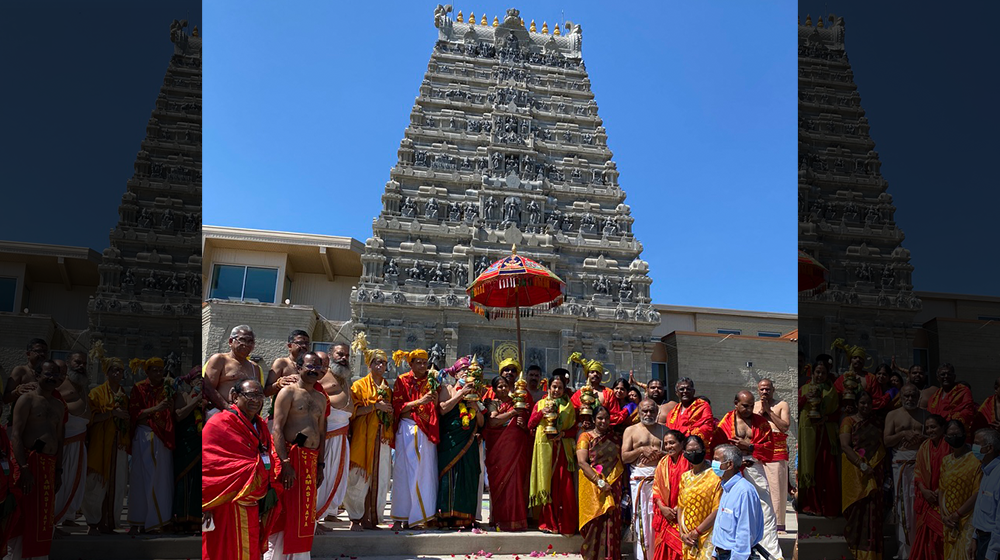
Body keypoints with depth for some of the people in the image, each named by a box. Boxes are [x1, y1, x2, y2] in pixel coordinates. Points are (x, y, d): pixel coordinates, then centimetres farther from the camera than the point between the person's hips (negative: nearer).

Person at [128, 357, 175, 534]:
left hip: (163, 438, 3)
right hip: (144, 437, -3)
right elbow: (135, 414, -7)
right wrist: (156, 408, -18)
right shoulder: (139, 388, 0)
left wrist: (170, 404, -10)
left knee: (161, 478, 1)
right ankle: (138, 522, 6)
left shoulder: (166, 389, 10)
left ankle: (156, 519, 7)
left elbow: (171, 415, 10)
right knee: (142, 478, 0)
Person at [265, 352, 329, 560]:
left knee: (306, 513, 10)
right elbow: (277, 428, -11)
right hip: (290, 456, -7)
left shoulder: (321, 398, 17)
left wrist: (320, 464, 13)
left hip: (311, 459, 7)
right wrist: (285, 463, -19)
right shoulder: (288, 392, -3)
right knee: (284, 513, -4)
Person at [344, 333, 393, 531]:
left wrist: (388, 409, 4)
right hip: (363, 437, -5)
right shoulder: (360, 385, 2)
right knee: (359, 479, -6)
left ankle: (370, 518, 9)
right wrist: (375, 406, -14)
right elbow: (353, 410, -9)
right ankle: (355, 519, 3)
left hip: (382, 438, 5)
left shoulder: (387, 388, 18)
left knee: (378, 479, 2)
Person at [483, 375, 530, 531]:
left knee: (516, 480, -5)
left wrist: (524, 425, -3)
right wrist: (513, 412, -7)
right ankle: (501, 519, 0)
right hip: (499, 448, -2)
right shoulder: (493, 404, 8)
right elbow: (492, 422, -11)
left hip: (517, 448, 3)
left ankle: (516, 517, -1)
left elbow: (530, 425, 21)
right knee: (500, 481, -7)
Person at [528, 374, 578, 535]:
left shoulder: (569, 406, 13)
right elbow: (530, 425, 3)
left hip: (563, 449, 0)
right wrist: (541, 412, -10)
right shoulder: (540, 404, 12)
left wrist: (563, 434, -9)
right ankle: (548, 522, 8)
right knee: (547, 485, -1)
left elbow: (574, 430, 9)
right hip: (545, 449, 0)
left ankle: (566, 524, 1)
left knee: (564, 487, -6)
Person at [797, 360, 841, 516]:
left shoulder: (831, 391, 12)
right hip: (808, 433, 0)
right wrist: (807, 396, -13)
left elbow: (837, 412, 7)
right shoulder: (804, 389, 13)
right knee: (810, 467, -1)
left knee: (827, 469, -6)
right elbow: (797, 407, 0)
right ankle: (811, 505, 5)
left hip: (826, 434, 0)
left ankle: (828, 507, -1)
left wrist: (825, 418, -10)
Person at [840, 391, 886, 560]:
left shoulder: (876, 421, 13)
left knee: (873, 508, 3)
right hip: (856, 471, -4)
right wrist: (862, 465, -19)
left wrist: (884, 467, 1)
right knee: (858, 507, -4)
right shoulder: (849, 421, -1)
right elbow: (845, 446, -11)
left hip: (875, 471, 4)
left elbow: (883, 444, 14)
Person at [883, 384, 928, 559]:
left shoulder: (925, 414, 13)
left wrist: (922, 438, -10)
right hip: (901, 462, -1)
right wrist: (903, 434, -11)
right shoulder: (892, 415, 9)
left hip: (921, 460, 1)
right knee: (903, 501, -1)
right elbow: (887, 441, 2)